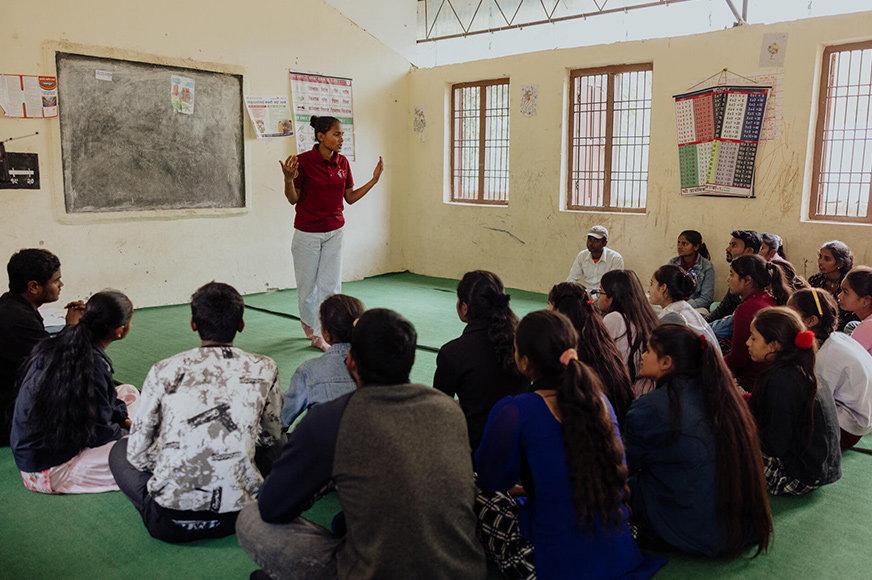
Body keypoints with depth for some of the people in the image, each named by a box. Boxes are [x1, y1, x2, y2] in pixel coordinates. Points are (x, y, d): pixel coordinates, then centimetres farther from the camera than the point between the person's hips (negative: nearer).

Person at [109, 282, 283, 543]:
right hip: (237, 515, 1)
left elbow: (138, 454, 5)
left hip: (168, 523, 0)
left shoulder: (164, 371, -2)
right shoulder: (264, 370, 0)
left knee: (121, 449, 26)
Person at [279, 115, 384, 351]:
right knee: (307, 284, 9)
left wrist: (374, 180, 1)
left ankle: (320, 335, 12)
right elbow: (293, 199, -9)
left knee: (331, 285, 1)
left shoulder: (342, 162, 1)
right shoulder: (303, 161, -13)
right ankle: (308, 322, 38)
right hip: (307, 232, -4)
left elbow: (350, 197, 8)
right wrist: (288, 179, -27)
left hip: (334, 232, 4)